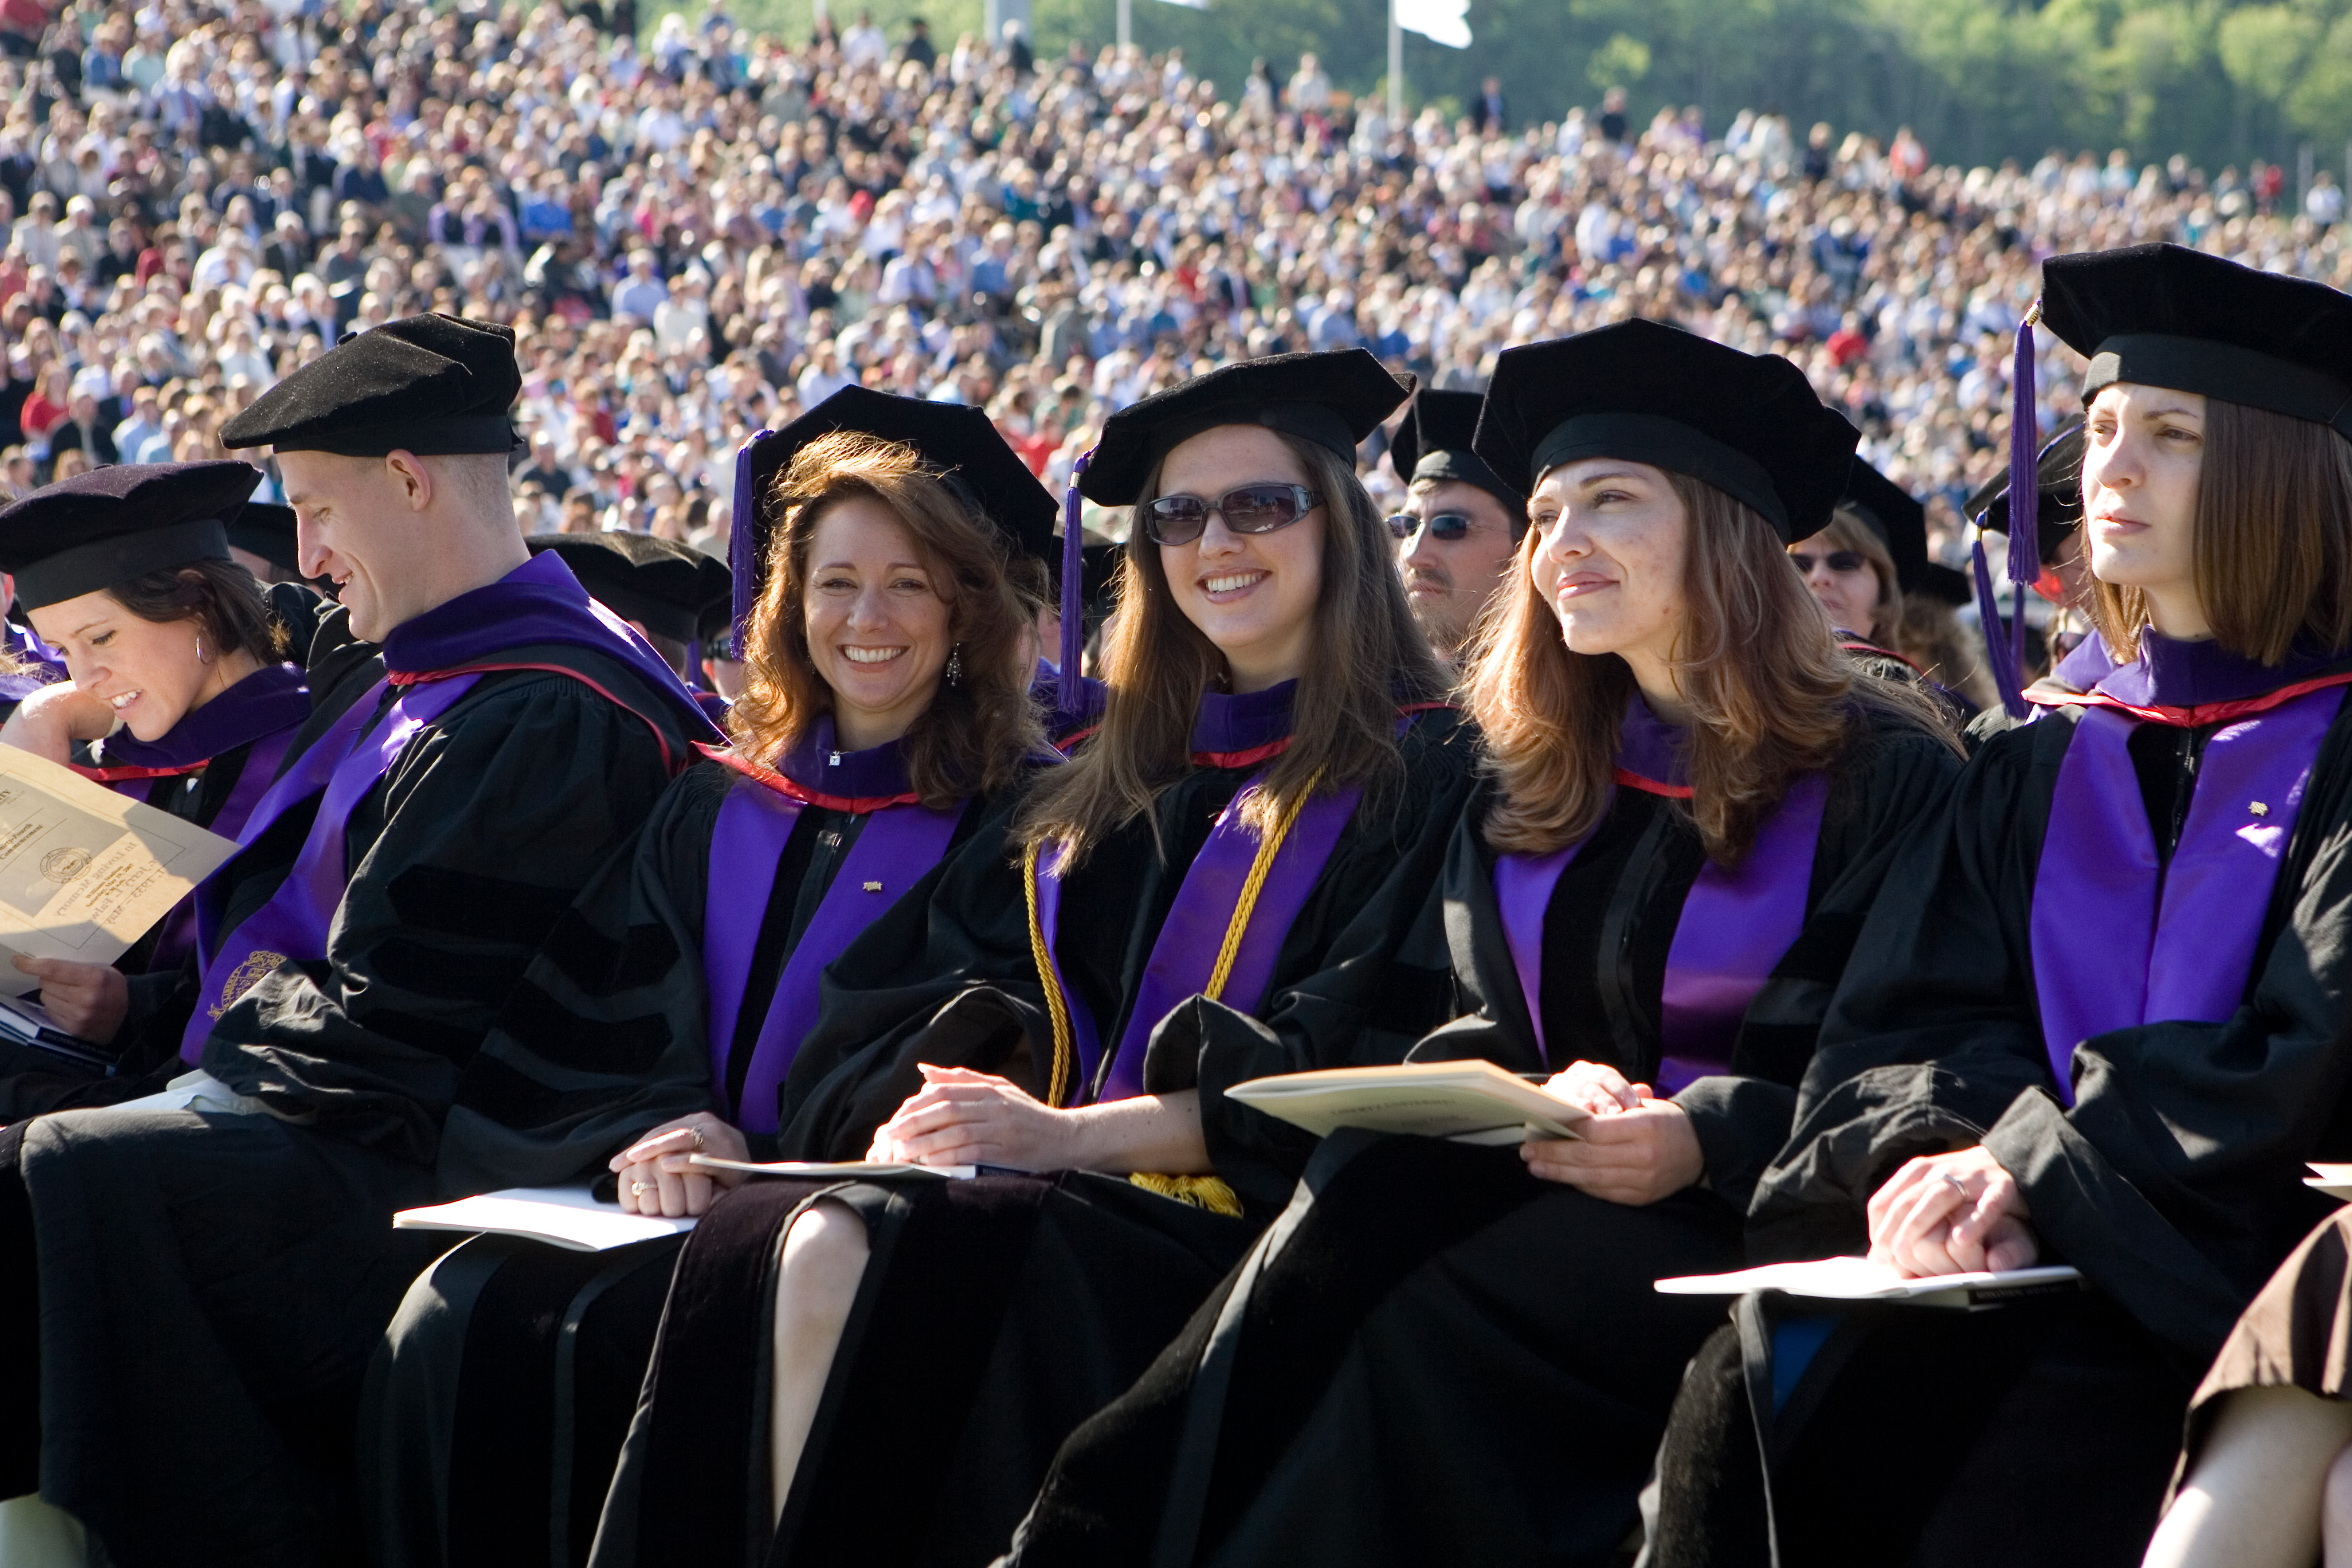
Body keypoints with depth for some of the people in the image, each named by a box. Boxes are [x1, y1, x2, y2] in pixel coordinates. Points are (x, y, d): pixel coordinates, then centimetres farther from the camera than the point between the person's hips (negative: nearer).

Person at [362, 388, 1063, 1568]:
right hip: (689, 1199, 5)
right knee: (455, 1318, -24)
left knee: (598, 1333, -31)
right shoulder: (717, 811, 18)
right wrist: (657, 1135, -11)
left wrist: (749, 1162, -18)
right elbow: (619, 1023, 13)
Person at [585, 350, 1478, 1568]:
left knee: (857, 1259, -32)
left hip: (1232, 1225, -5)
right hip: (1038, 1191, 5)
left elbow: (1362, 1065, -8)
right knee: (781, 1243, -29)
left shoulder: (1421, 777, 5)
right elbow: (923, 991, 15)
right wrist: (912, 1119, -10)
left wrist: (1075, 1132, -15)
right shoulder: (1106, 796, 24)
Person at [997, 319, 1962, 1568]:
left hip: (1748, 1217, -5)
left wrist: (1701, 1139, -22)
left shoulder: (1880, 771, 1)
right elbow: (1477, 1029, 14)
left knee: (1425, 1320, -32)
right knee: (1348, 1224, -30)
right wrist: (1548, 1094, -11)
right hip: (1552, 1176, 5)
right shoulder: (1531, 788, 19)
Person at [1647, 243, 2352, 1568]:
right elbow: (1895, 1027, 10)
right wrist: (1928, 1154, -12)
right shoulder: (2041, 769, 19)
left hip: (2231, 1277, -5)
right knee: (1748, 1395, -21)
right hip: (2021, 1261, 5)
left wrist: (2027, 1170, -17)